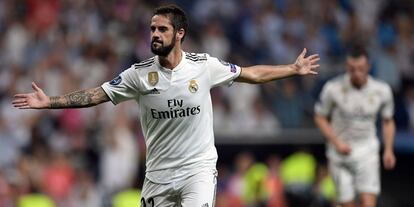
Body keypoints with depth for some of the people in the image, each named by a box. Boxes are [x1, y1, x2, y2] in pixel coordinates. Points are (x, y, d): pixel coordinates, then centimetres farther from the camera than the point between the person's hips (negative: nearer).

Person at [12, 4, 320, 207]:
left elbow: (251, 74, 7)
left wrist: (293, 69, 8)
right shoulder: (139, 74, -4)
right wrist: (49, 102, -7)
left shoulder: (205, 66, -5)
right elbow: (96, 95, -1)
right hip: (158, 174, 2)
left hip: (199, 168, -2)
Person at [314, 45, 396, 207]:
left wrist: (388, 150, -1)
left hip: (367, 152, 0)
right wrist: (337, 143, -12)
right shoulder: (333, 88, -11)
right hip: (340, 153, 0)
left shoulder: (382, 90, -5)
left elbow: (388, 121, 11)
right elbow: (320, 118, 1)